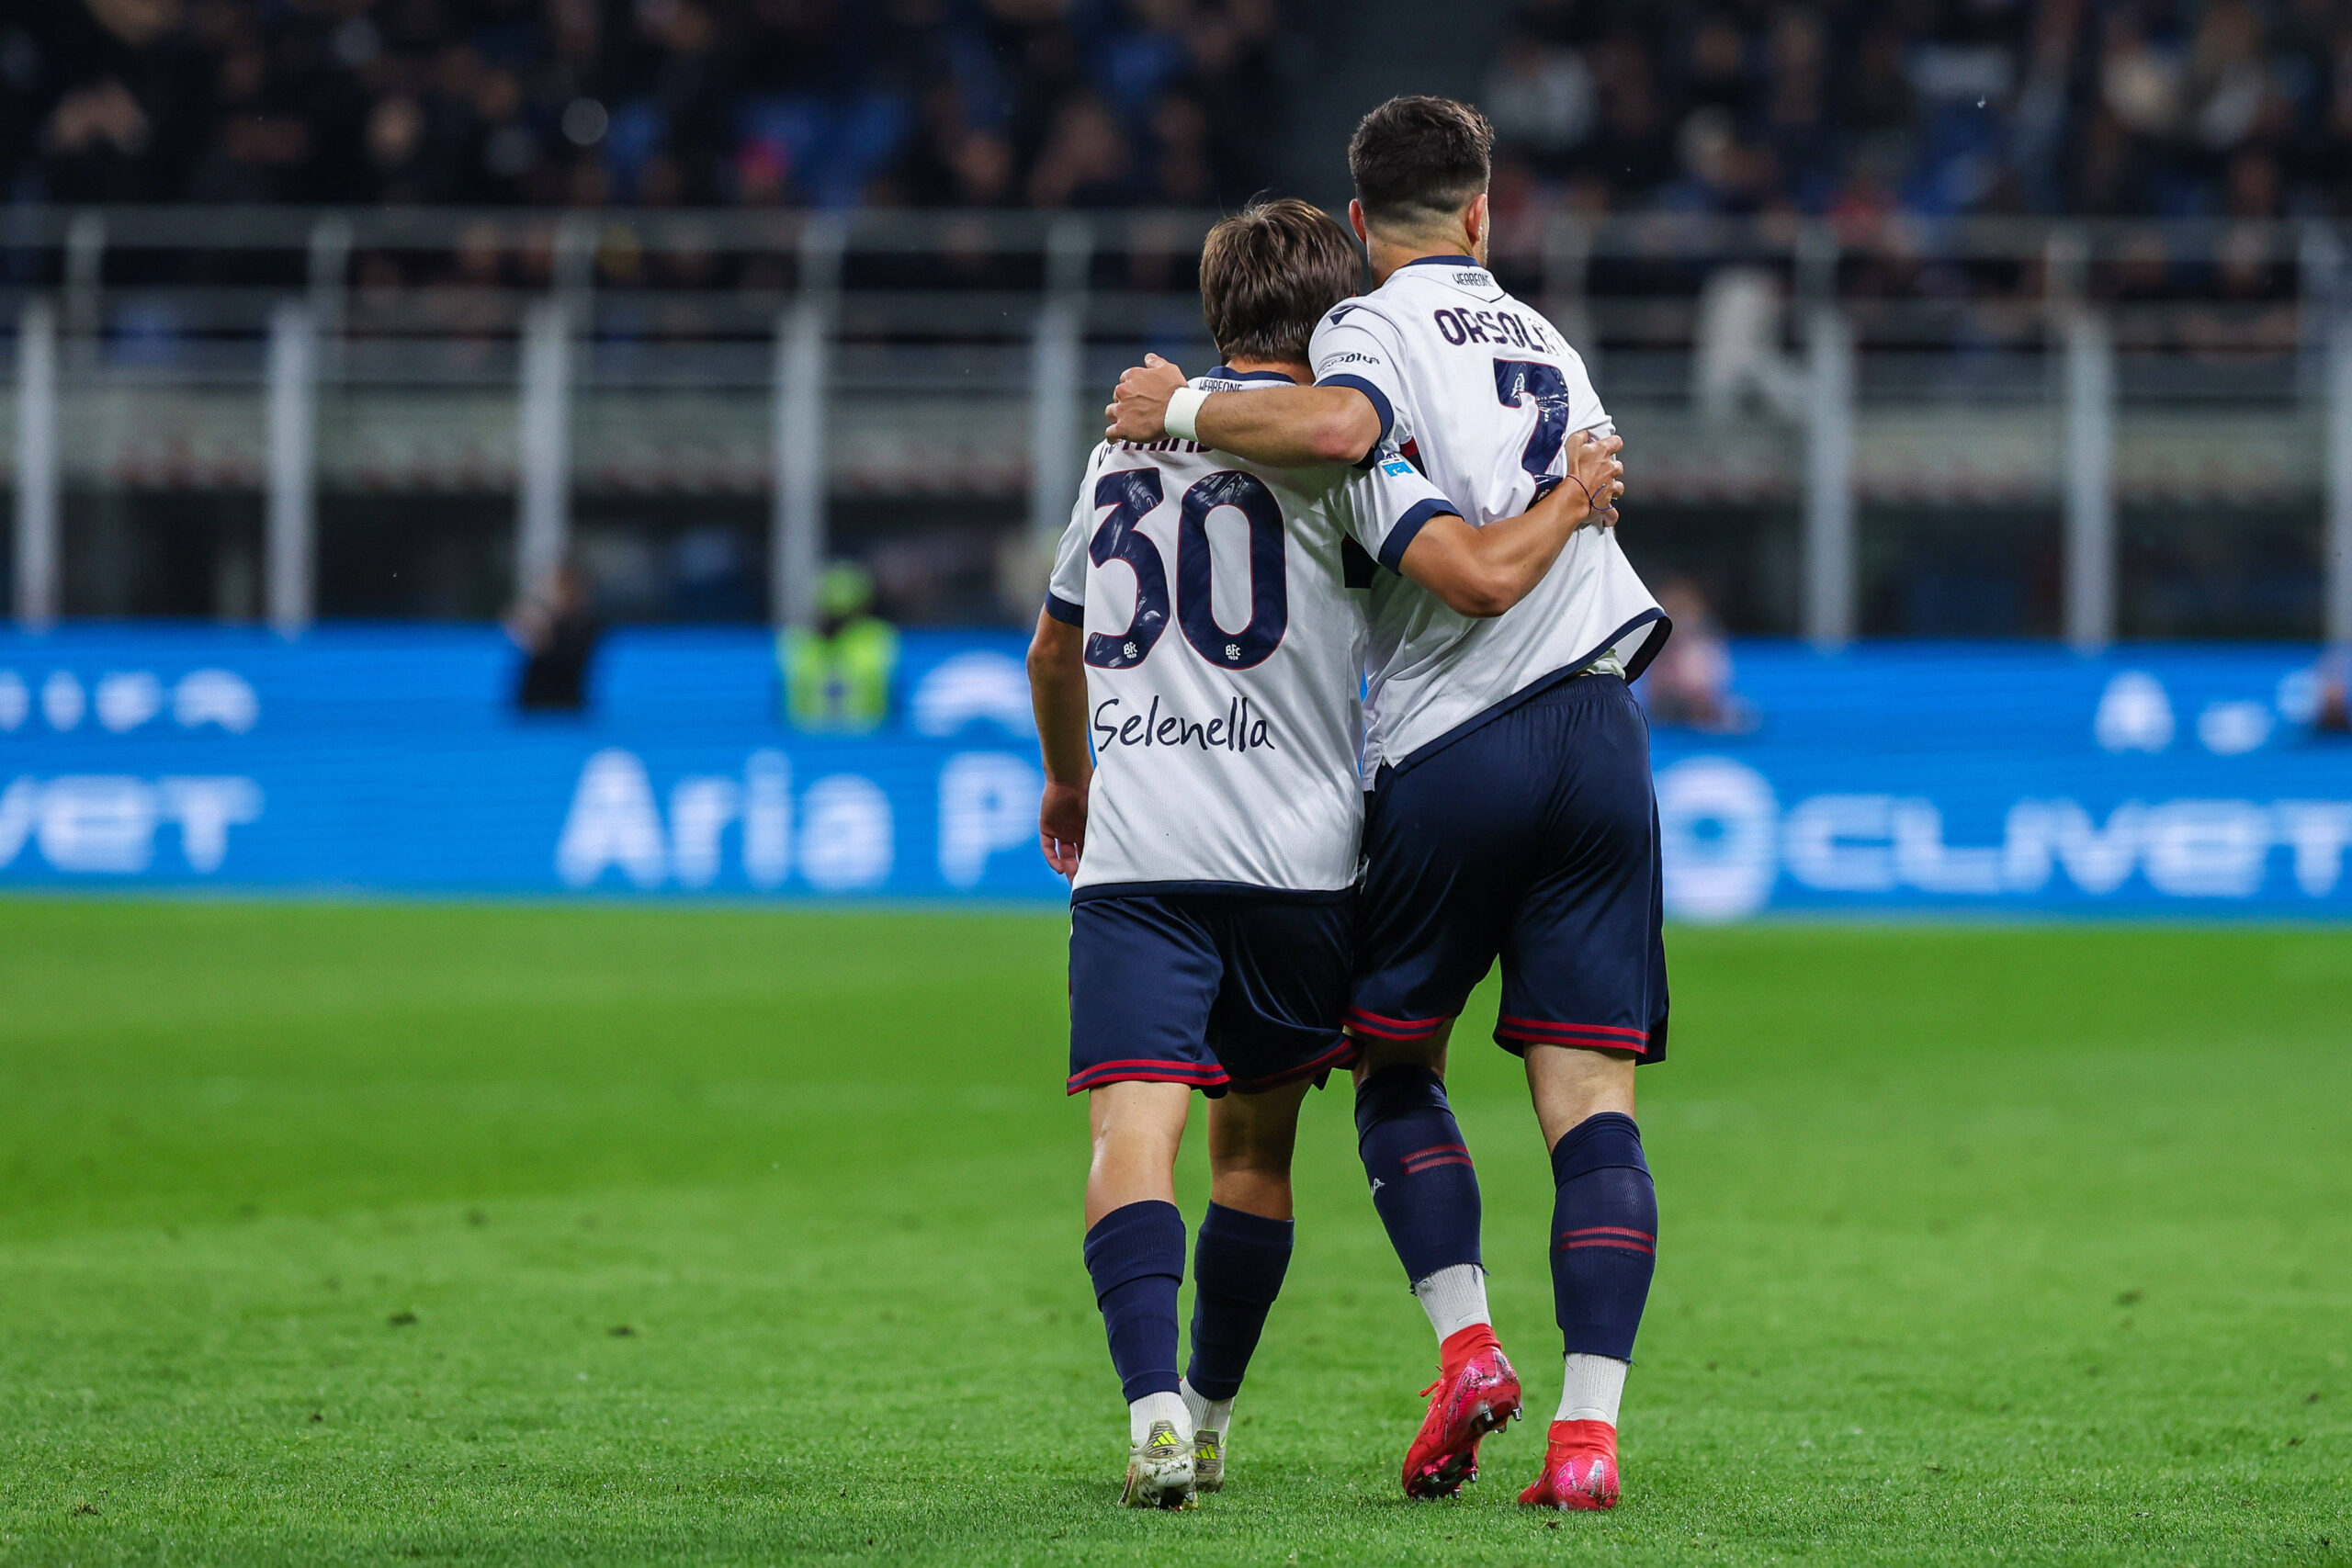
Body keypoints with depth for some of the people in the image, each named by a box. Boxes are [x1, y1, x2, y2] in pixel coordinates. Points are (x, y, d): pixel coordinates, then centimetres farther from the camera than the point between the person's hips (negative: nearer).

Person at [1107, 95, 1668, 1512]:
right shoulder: (1543, 341, 21)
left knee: (1395, 1069, 16)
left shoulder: (1378, 324, 0)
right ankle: (1589, 1428, -12)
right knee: (1593, 1106, -1)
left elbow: (1338, 426, -21)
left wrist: (1188, 412, -9)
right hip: (1601, 731, 4)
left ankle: (1467, 1342, -2)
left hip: (1451, 753, -4)